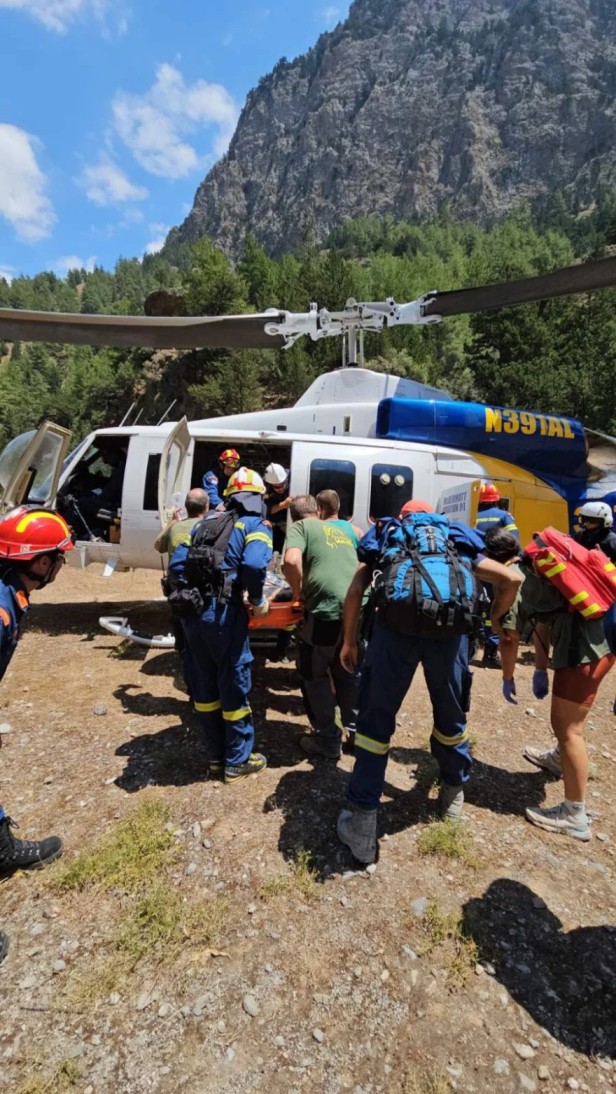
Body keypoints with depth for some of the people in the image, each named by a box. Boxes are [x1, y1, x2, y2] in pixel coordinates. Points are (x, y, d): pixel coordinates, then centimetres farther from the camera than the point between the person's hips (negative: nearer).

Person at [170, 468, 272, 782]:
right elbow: (254, 565, -20)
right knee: (234, 685, 10)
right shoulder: (256, 526, 1)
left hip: (191, 612, 6)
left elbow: (176, 563, 10)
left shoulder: (206, 521, 18)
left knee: (204, 685, 17)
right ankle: (237, 761, 25)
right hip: (223, 613, -6)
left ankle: (216, 756, 33)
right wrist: (258, 600, -5)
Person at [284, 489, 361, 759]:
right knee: (349, 674, 26)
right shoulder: (347, 528, 22)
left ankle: (327, 740, 24)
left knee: (315, 676, 15)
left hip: (326, 610, -6)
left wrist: (297, 591, 2)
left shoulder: (301, 526, 6)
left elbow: (291, 560, -12)